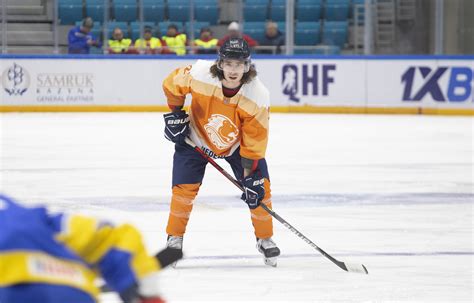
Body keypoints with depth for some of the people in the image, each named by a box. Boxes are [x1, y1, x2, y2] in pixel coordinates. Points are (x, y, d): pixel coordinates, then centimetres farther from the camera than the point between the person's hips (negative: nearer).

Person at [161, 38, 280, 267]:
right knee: (184, 187, -8)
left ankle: (265, 239, 12)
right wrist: (175, 113, -6)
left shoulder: (258, 96, -30)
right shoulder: (199, 75, -33)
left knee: (259, 187, -7)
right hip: (196, 138, 0)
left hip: (237, 143, 1)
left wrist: (251, 176, -24)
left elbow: (255, 139, -23)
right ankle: (174, 239, 11)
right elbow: (171, 85, -11)